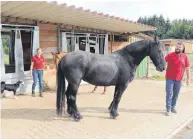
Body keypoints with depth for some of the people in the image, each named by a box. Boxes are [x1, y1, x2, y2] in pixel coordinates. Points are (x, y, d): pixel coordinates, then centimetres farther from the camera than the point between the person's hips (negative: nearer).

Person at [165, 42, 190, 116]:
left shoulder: (185, 57, 0)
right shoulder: (170, 55, -6)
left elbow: (187, 68, 5)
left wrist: (188, 78, 5)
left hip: (179, 79, 3)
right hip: (170, 78, -3)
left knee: (176, 94, 12)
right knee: (169, 94, -3)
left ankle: (173, 107, 27)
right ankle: (168, 109, 4)